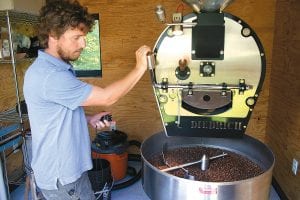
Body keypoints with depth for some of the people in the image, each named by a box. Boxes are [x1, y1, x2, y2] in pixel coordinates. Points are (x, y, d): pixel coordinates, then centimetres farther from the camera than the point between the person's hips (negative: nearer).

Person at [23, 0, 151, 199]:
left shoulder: (58, 68, 6)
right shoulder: (47, 75, -28)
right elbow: (107, 97, -26)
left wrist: (89, 119, 0)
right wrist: (140, 68, -17)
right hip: (60, 175, -9)